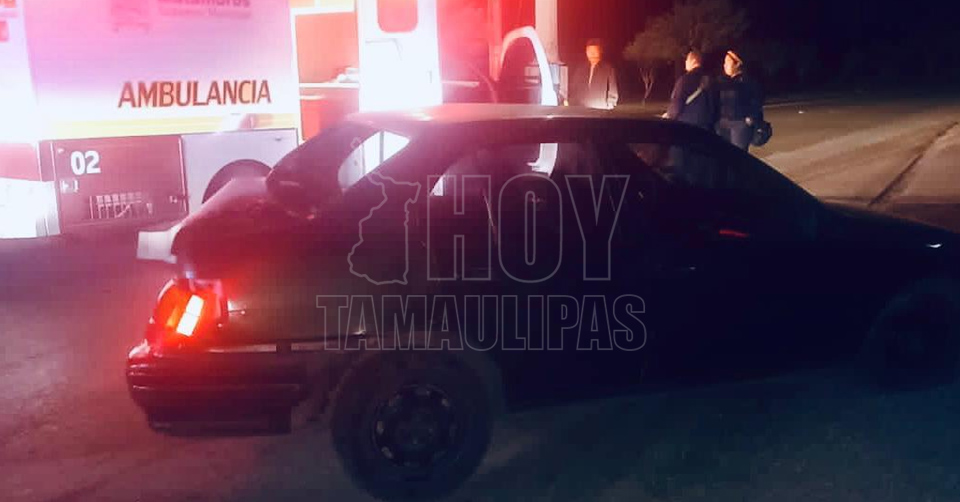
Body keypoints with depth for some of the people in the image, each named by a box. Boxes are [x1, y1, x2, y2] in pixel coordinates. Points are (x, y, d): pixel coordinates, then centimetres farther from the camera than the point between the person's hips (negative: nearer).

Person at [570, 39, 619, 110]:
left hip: (600, 110, -3)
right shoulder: (581, 70, 17)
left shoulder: (609, 69, 4)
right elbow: (573, 89, 19)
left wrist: (609, 107, -8)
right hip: (581, 109, 3)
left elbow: (613, 92, 2)